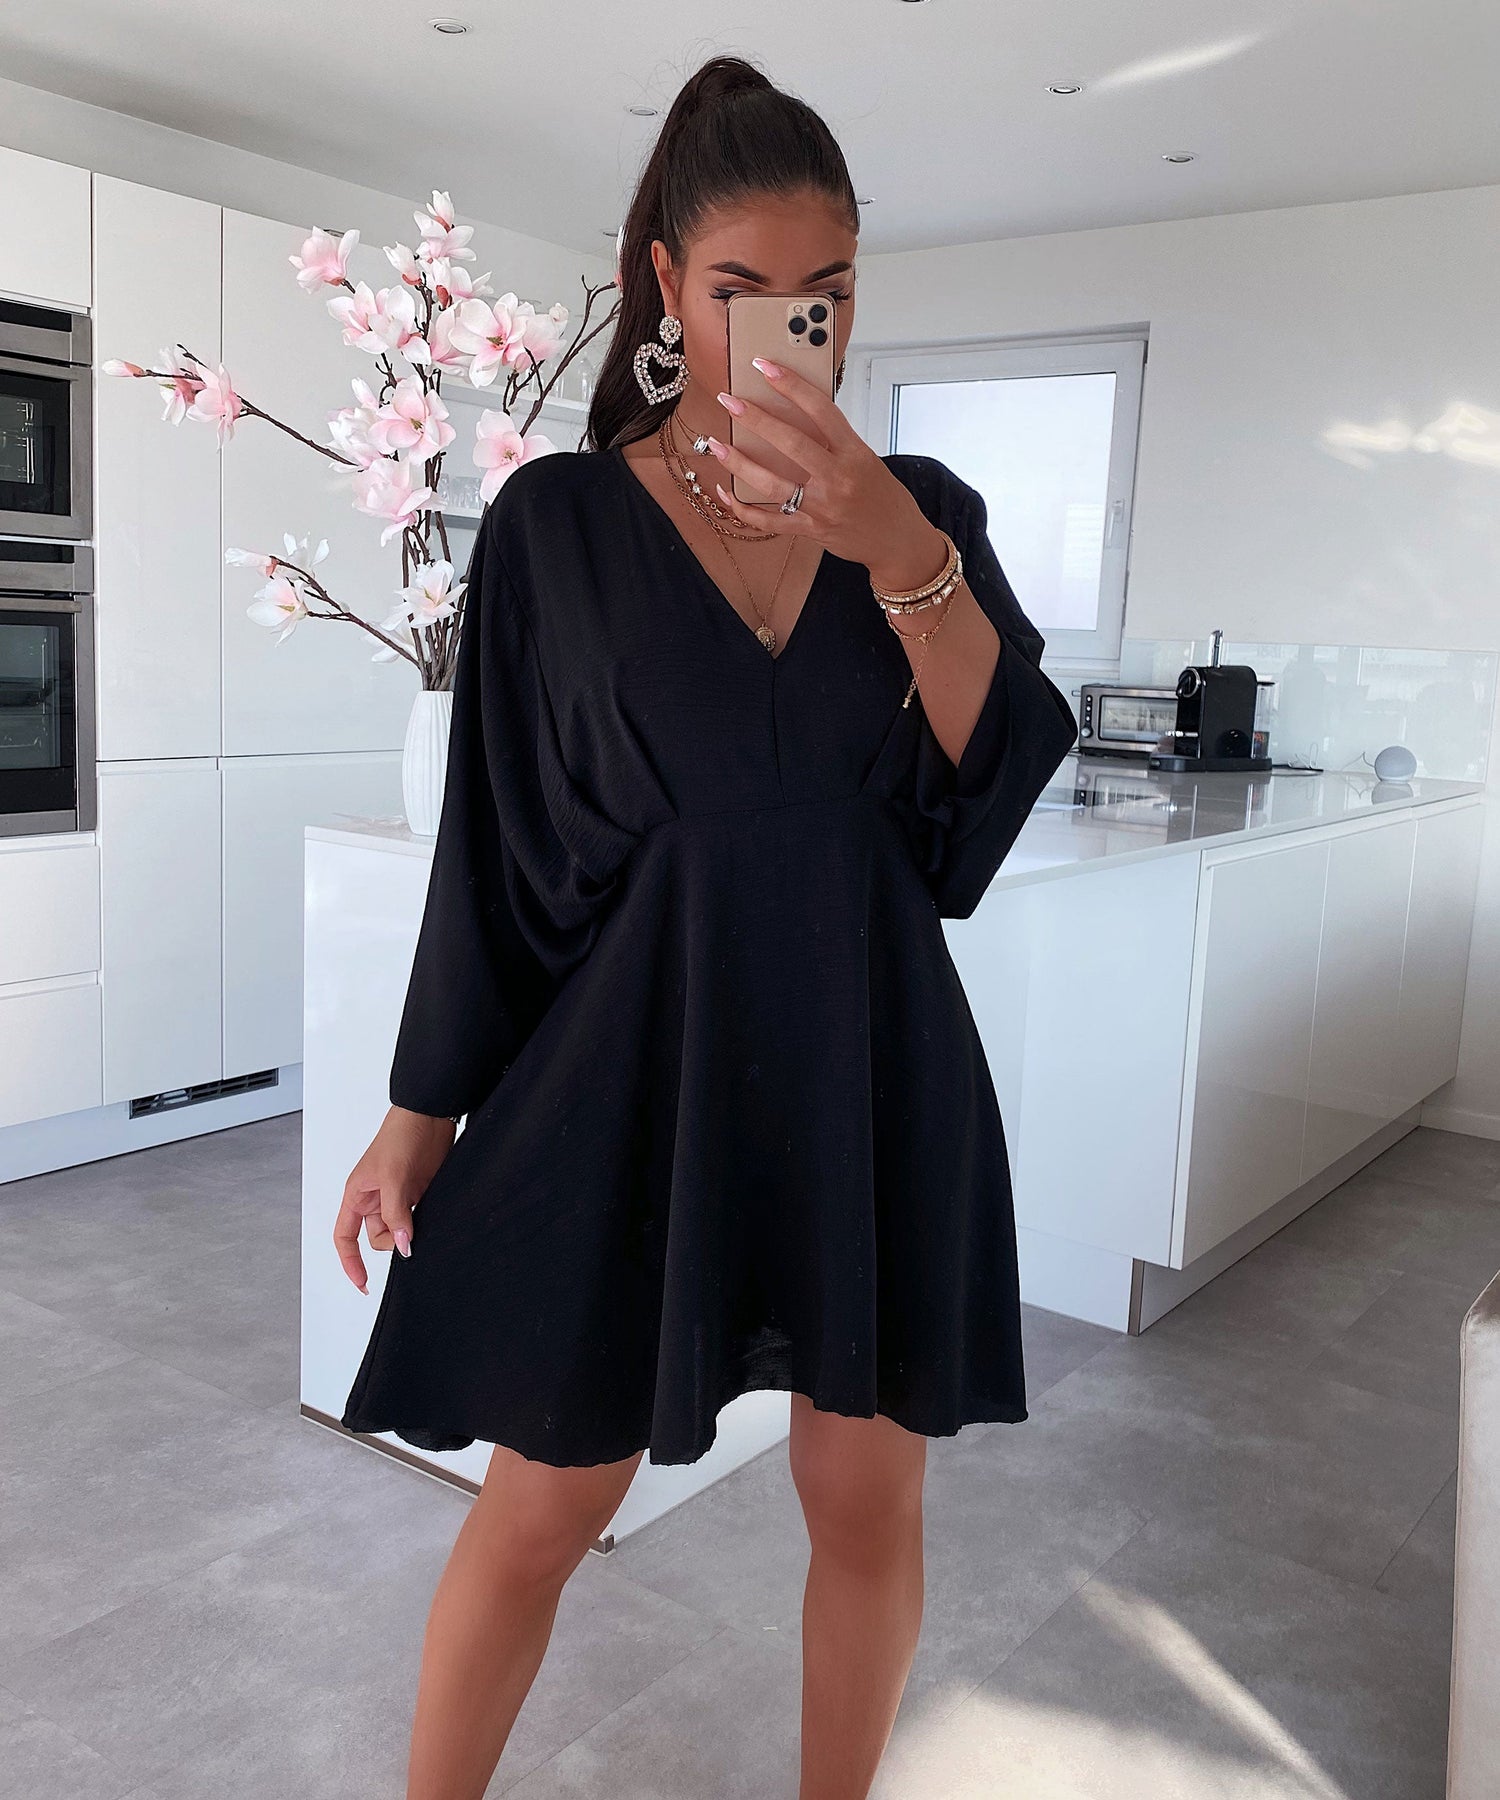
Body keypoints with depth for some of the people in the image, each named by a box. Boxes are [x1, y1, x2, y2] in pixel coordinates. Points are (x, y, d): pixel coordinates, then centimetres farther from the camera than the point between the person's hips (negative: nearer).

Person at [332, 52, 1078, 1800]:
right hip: (634, 1066, -2)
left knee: (867, 1498, 12)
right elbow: (493, 834, 0)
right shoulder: (559, 521, -2)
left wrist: (903, 558, -21)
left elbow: (1006, 771, -7)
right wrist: (421, 1110, 1)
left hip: (872, 1069, 3)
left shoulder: (926, 509, 4)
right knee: (540, 1507, 8)